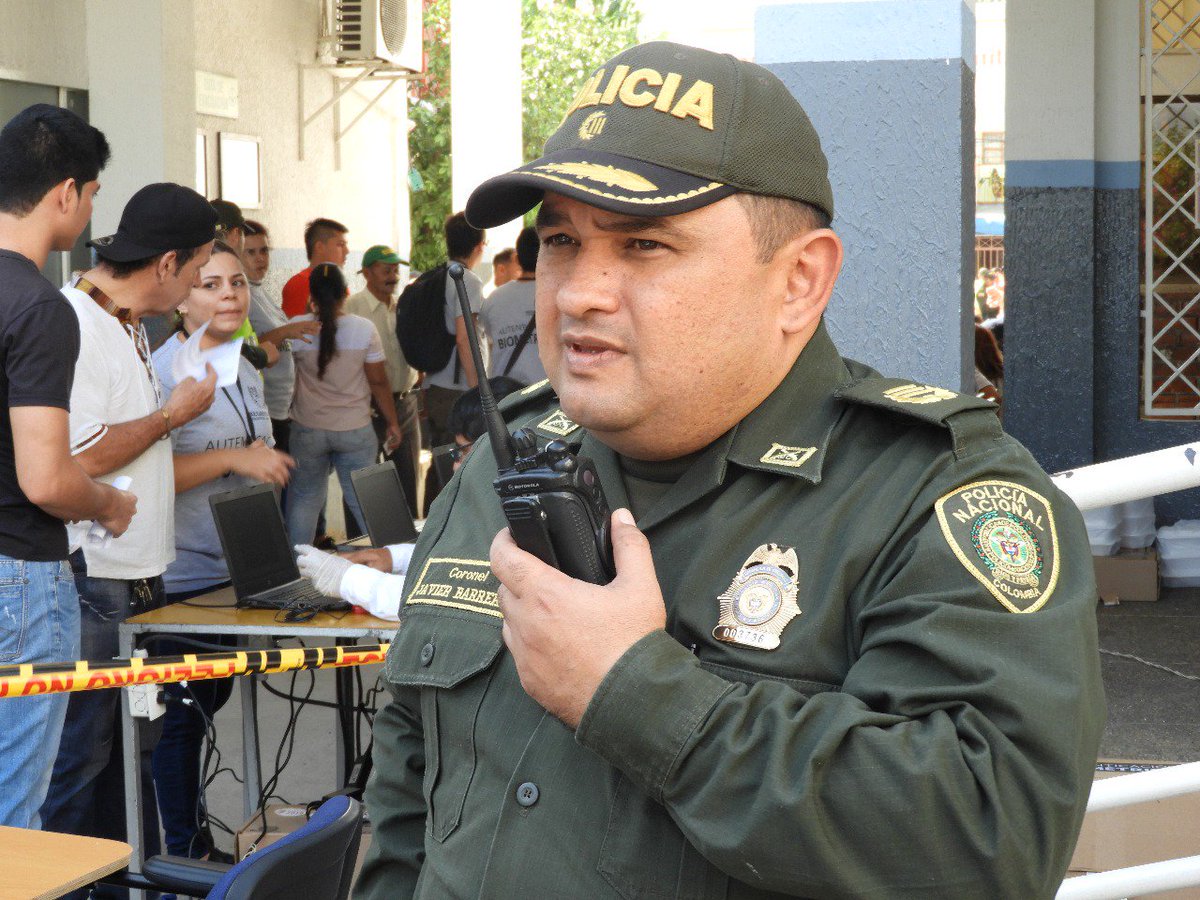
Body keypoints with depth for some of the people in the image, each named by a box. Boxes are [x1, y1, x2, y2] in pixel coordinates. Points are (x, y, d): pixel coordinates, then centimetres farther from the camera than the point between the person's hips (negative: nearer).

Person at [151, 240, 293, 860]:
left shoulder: (246, 372, 14)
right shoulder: (163, 371, -14)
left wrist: (267, 463, 10)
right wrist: (233, 459, -24)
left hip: (235, 570, 9)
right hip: (180, 578, -9)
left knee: (211, 700, 15)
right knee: (182, 714, -1)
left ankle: (188, 830, 27)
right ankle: (182, 852, 9)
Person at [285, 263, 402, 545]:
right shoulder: (365, 329, -8)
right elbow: (379, 382, -4)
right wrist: (392, 422, 6)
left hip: (308, 429, 0)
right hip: (355, 429, 0)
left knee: (304, 498, 11)